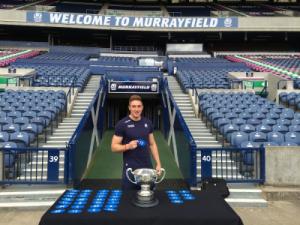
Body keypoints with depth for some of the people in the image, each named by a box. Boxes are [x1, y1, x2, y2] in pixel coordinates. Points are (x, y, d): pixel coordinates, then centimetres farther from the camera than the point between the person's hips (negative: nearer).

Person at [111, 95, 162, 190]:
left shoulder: (148, 123, 5)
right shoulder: (122, 124, -9)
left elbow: (152, 144, 12)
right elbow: (114, 147, -7)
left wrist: (158, 163, 6)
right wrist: (128, 146, -25)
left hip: (147, 167, 4)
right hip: (130, 168, -4)